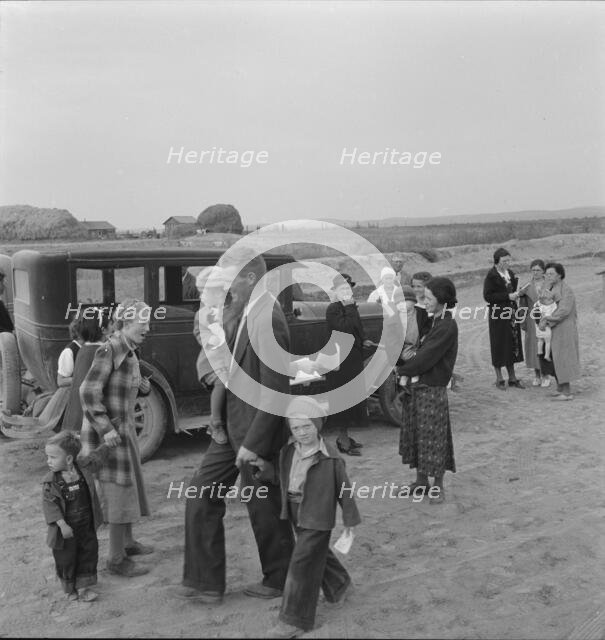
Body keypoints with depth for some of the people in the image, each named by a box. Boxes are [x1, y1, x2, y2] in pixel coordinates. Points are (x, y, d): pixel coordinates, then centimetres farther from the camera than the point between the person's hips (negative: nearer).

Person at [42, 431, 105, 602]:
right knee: (66, 558, 11)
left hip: (87, 526, 3)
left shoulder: (83, 467, -9)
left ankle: (83, 587, 27)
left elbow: (94, 457, 12)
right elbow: (49, 504, -18)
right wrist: (62, 524, -23)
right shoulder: (50, 482, -18)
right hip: (66, 529, -3)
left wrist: (105, 445, 7)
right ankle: (70, 588, 34)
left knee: (88, 554, 11)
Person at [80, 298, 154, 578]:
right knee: (118, 492, -4)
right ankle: (116, 559, 6)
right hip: (105, 432, -9)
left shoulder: (129, 352, 7)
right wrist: (106, 428, -25)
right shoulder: (108, 350, -19)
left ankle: (127, 542, 35)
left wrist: (144, 386, -3)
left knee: (129, 485, 19)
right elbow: (89, 391, -24)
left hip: (123, 428, 9)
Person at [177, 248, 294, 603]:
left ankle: (279, 581, 33)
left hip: (256, 431, -9)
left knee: (264, 509, 9)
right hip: (234, 426, 9)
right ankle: (206, 584, 22)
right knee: (203, 494, 11)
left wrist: (254, 443, -23)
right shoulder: (249, 314, 6)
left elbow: (275, 390, -26)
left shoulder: (267, 321, -24)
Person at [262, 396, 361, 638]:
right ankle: (338, 583, 52)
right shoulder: (288, 451, -3)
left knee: (303, 563, -5)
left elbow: (344, 489, -8)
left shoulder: (330, 458, -18)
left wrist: (349, 521, -1)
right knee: (318, 554, 24)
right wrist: (263, 466, -2)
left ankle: (296, 620, 5)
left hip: (318, 517, -6)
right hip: (295, 513, 6)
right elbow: (281, 478, 13)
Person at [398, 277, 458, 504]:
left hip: (433, 390, -9)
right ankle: (421, 480, 28)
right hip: (417, 387, 9)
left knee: (433, 438, 2)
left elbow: (426, 357, -20)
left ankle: (438, 485, 15)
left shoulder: (447, 326, -16)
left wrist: (402, 371, -11)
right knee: (414, 434, 15)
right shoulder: (434, 322, 11)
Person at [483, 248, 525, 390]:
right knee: (499, 345, -1)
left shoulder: (510, 273, 12)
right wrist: (507, 296, -19)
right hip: (498, 315, -7)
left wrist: (517, 293, 1)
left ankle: (512, 378, 17)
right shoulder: (491, 276, -10)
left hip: (511, 313, 7)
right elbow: (487, 296, -16)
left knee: (513, 344, 9)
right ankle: (499, 379, 9)